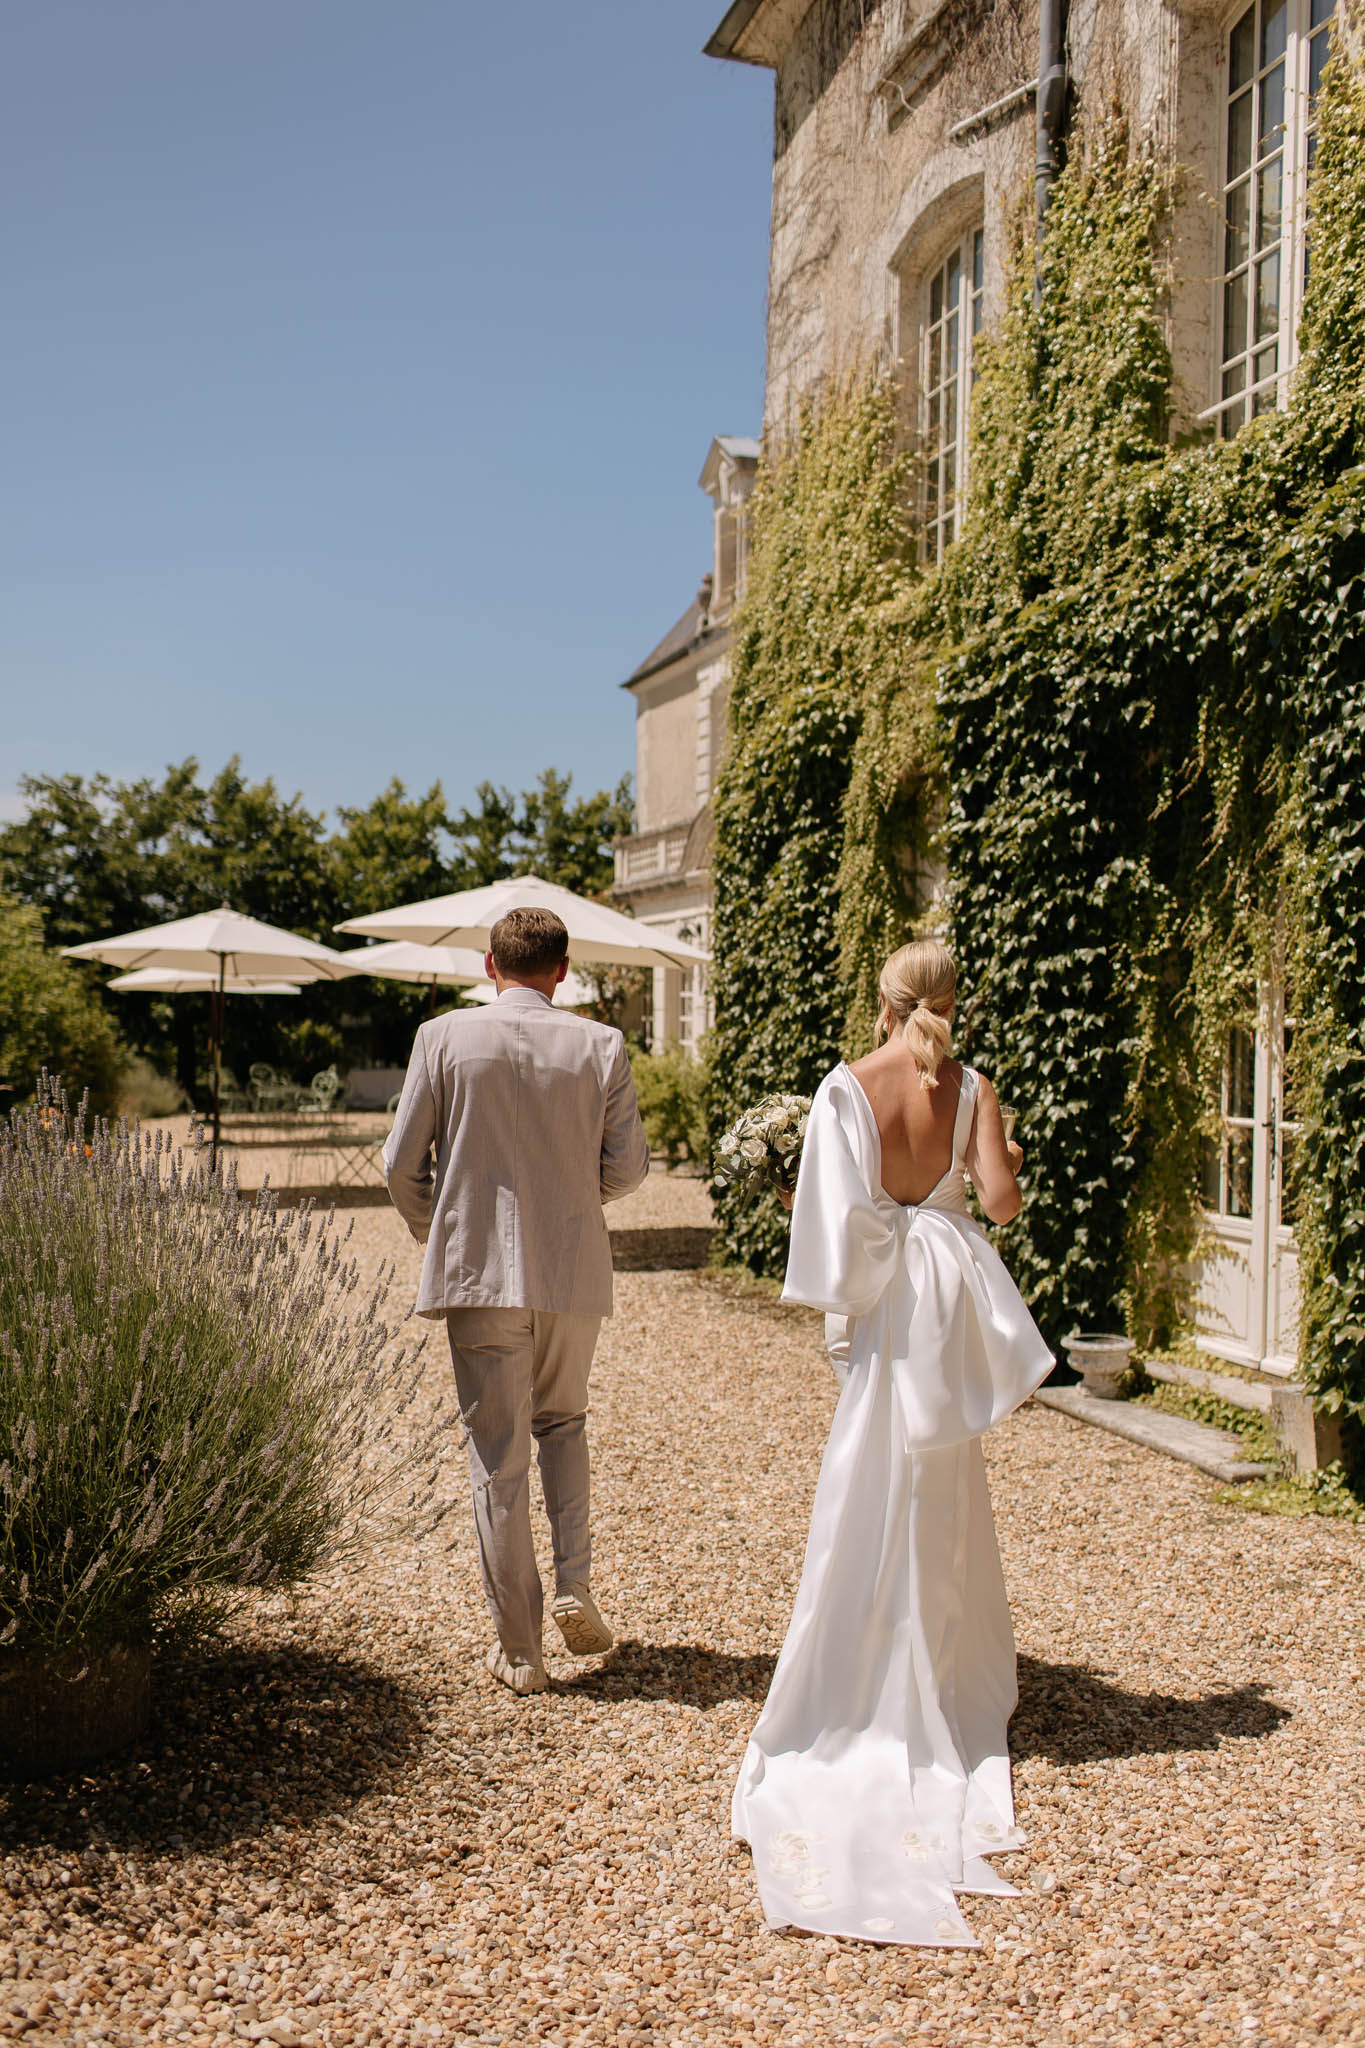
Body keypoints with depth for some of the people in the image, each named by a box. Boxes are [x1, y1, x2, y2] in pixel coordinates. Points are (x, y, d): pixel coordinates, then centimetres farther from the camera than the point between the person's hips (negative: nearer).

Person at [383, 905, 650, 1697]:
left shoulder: (444, 1037, -5)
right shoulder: (601, 1046, -3)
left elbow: (403, 1164, -3)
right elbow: (627, 1168, -2)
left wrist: (434, 1235, 15)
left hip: (478, 1270, -1)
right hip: (573, 1272, 1)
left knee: (499, 1458, 7)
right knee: (563, 1423, 25)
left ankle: (520, 1648, 15)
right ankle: (574, 1584, 11)